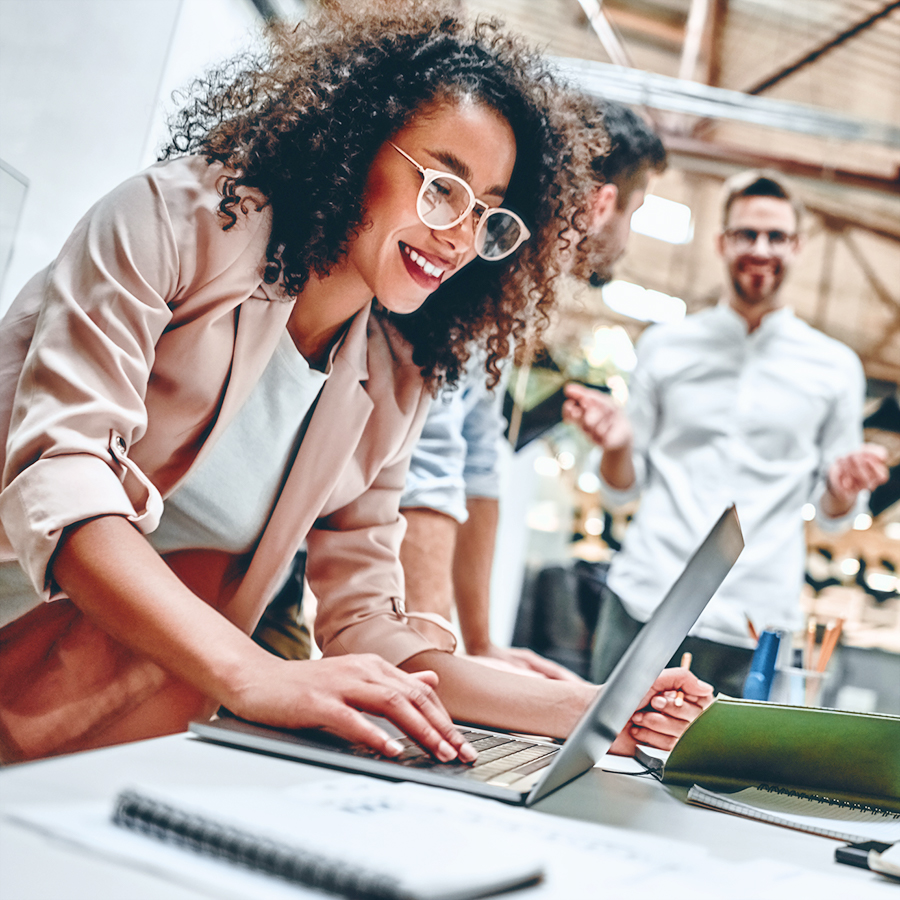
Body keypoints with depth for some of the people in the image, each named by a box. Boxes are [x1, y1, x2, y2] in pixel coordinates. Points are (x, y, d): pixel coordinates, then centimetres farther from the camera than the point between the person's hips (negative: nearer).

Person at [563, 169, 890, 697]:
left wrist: (844, 489, -9)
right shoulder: (665, 346, 10)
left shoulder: (836, 367, 10)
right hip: (642, 603, 1)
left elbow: (833, 514, 13)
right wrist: (616, 445, -9)